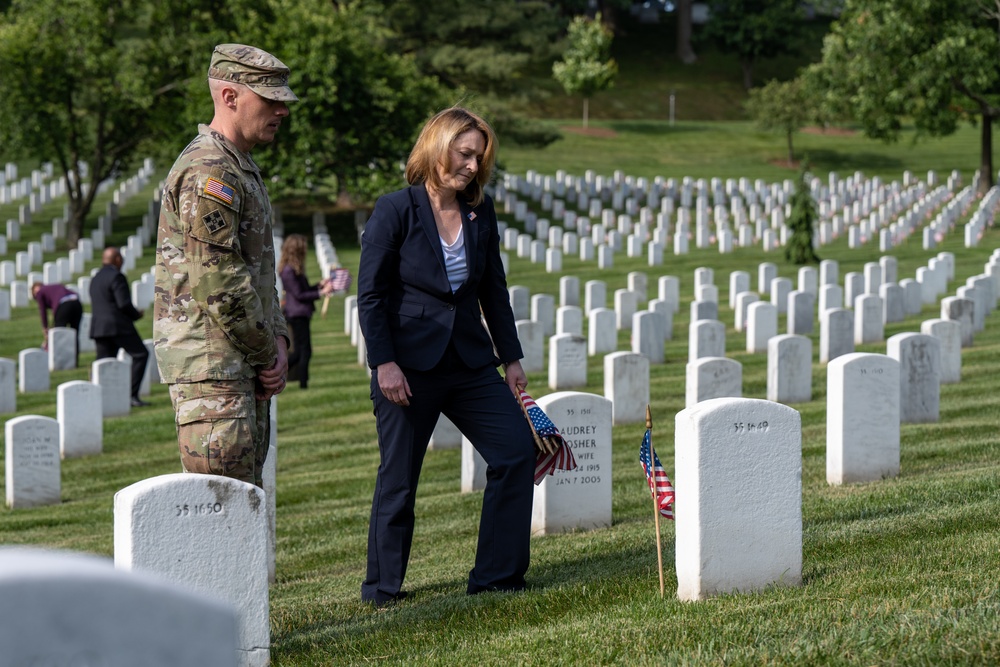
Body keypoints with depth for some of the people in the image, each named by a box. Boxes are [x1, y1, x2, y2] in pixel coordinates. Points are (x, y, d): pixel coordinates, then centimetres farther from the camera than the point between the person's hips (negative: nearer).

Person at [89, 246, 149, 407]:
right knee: (140, 354, 0)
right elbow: (124, 303, -18)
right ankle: (132, 395, -8)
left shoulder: (95, 278, 18)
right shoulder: (116, 276, -10)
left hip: (98, 327, 8)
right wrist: (137, 315, 1)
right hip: (118, 326, -8)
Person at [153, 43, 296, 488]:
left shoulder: (242, 168, 18)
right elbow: (218, 286, -21)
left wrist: (278, 342, 8)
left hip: (245, 366, 10)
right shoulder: (209, 173, -16)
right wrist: (268, 355, -11)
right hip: (210, 364, -10)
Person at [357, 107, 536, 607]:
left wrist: (511, 357, 12)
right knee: (398, 479, 2)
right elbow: (370, 294, -8)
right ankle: (383, 587, 16)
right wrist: (383, 362, -15)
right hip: (409, 364, -5)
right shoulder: (396, 211, -8)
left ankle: (496, 575, 9)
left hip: (470, 361, 6)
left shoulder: (481, 212, 8)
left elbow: (493, 290, 14)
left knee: (517, 451, -1)